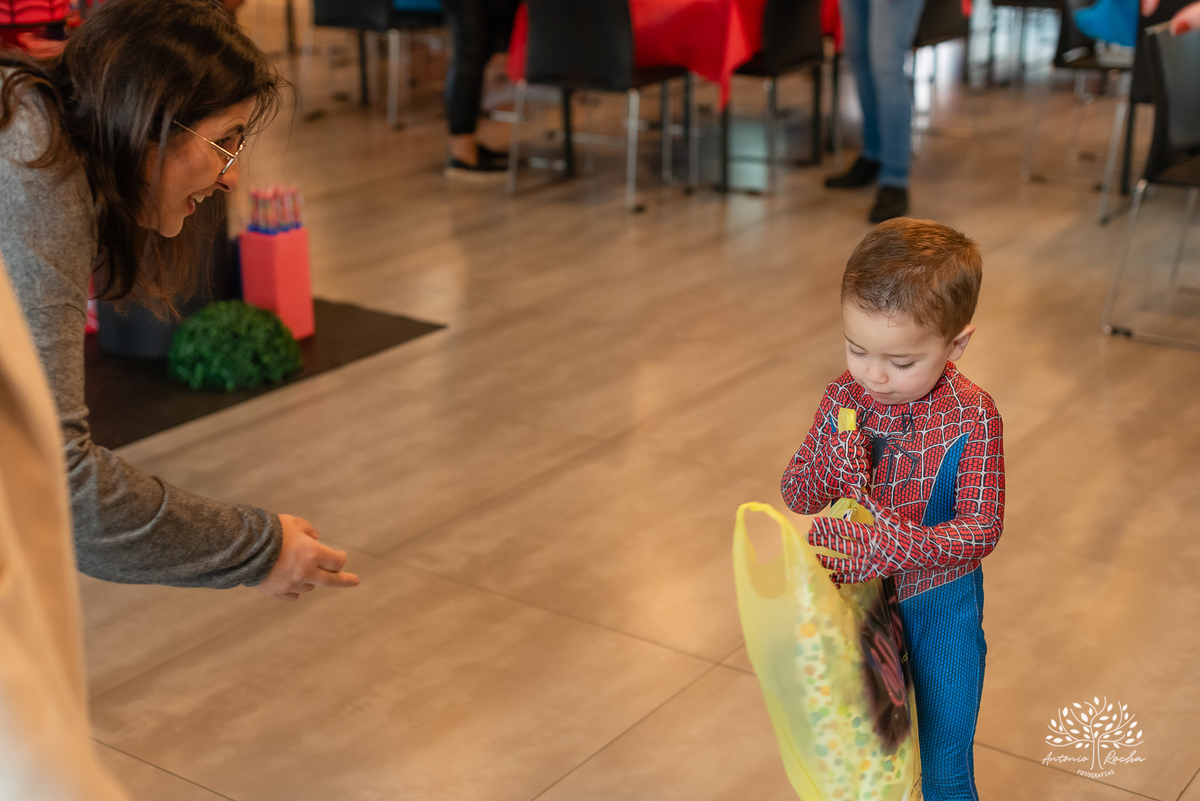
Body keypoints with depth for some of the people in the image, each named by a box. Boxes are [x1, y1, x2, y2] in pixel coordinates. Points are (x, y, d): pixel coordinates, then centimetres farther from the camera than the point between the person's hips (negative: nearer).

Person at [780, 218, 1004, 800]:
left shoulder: (972, 417, -21)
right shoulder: (844, 397, -10)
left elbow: (981, 529, -26)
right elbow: (796, 495, -4)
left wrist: (888, 547, -40)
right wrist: (829, 470, -27)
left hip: (941, 606, -3)